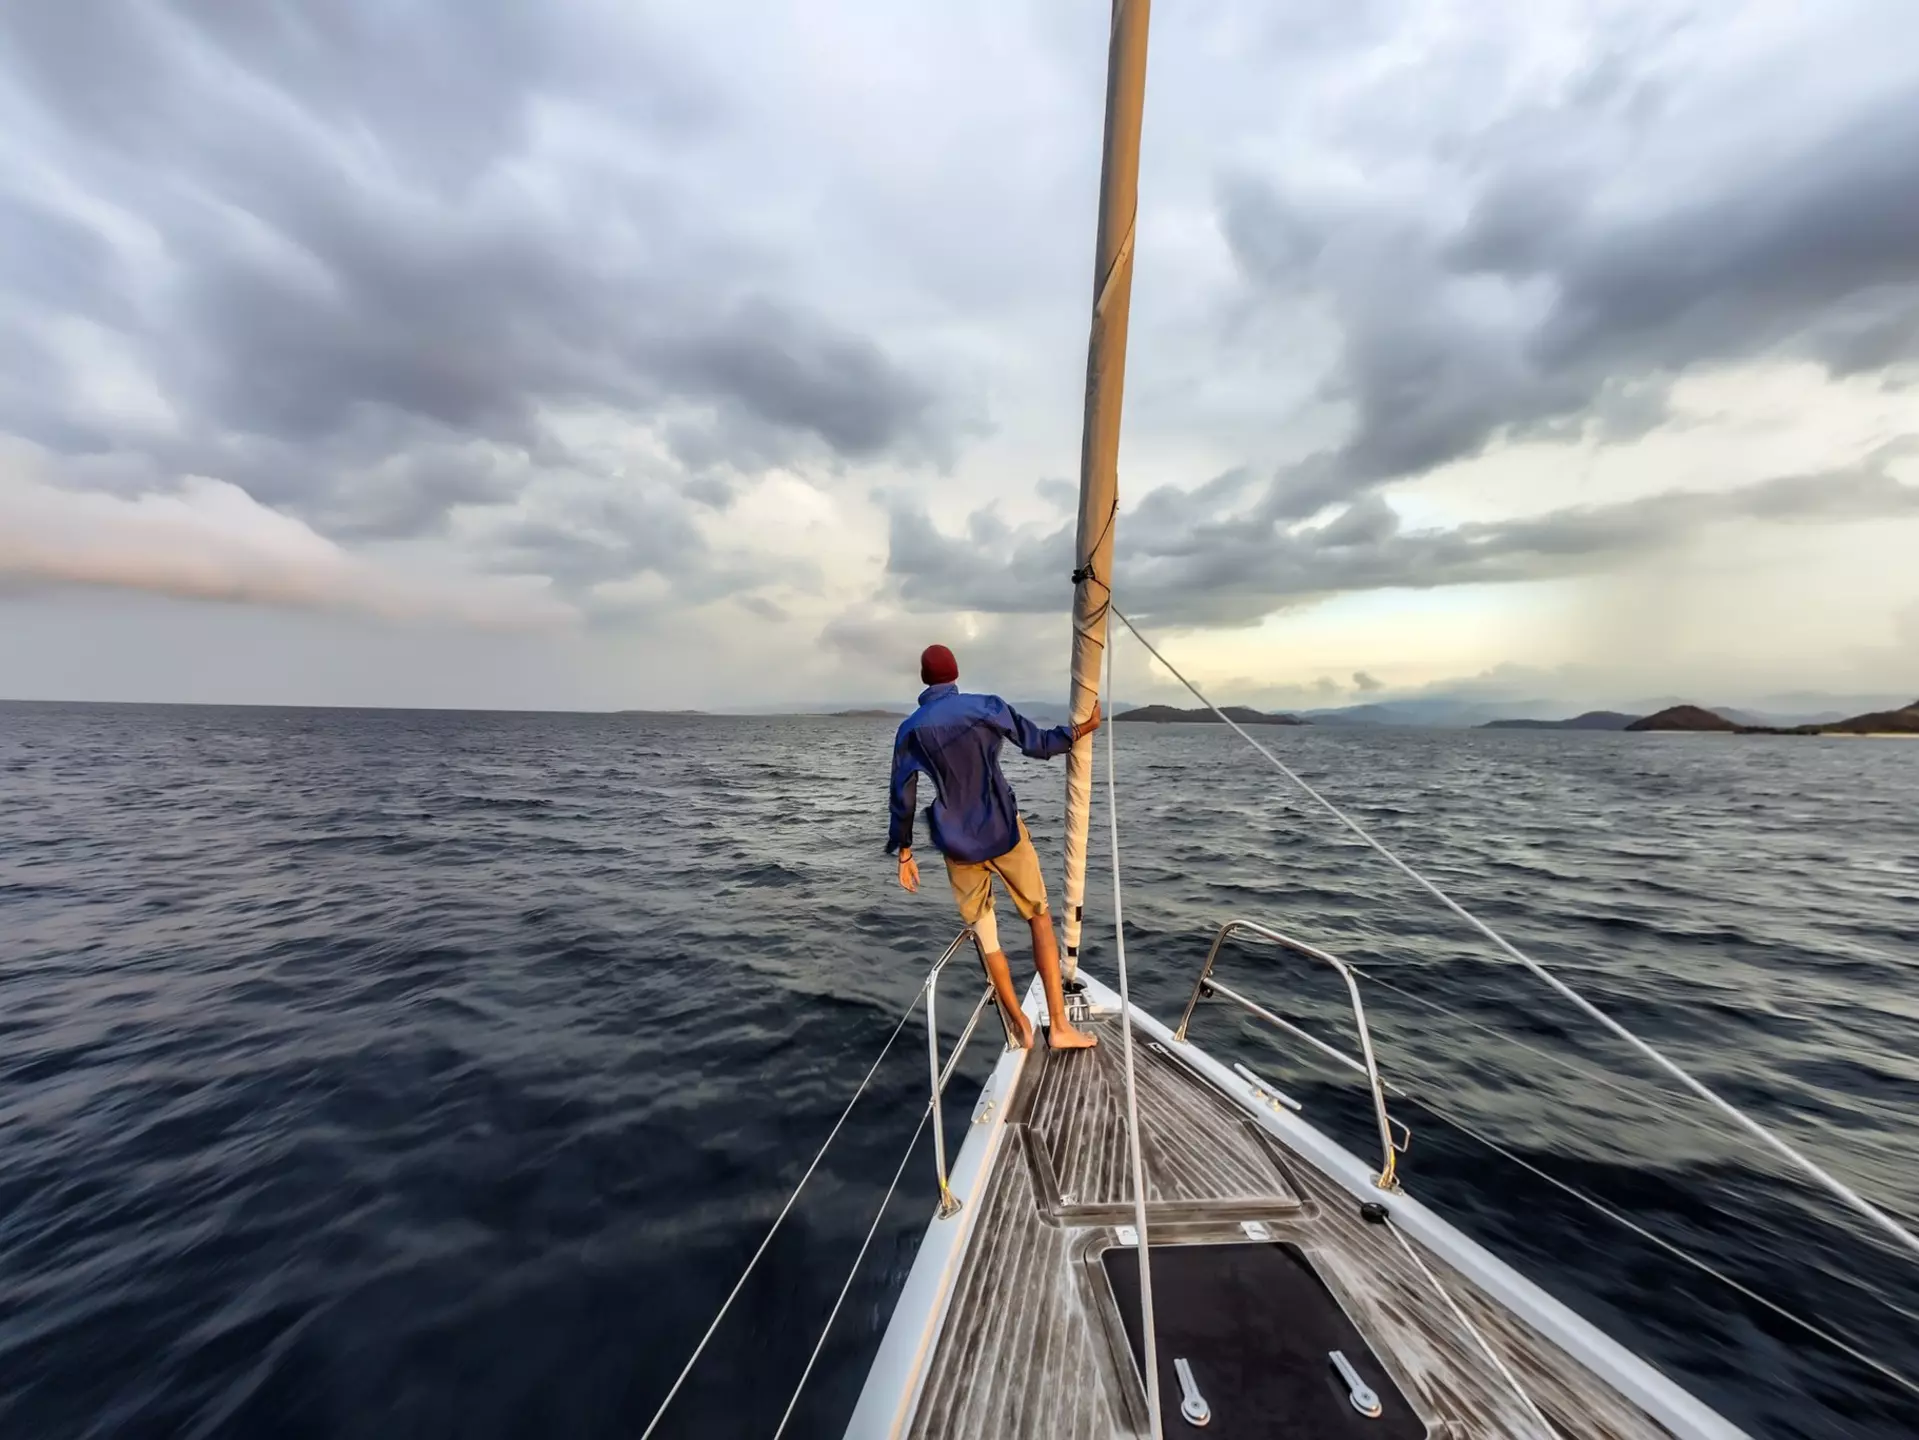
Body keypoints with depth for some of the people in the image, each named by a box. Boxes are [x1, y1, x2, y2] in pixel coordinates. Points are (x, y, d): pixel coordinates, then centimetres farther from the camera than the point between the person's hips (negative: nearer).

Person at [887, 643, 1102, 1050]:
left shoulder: (911, 729, -1)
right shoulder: (987, 707, -8)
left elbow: (903, 797, 0)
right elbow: (1039, 745, -2)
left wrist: (904, 852, 9)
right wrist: (1084, 727, 13)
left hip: (958, 845, 2)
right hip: (1004, 833, -1)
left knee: (986, 937, 15)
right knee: (1040, 919, 14)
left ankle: (1021, 1027, 26)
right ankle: (1059, 1024, 14)